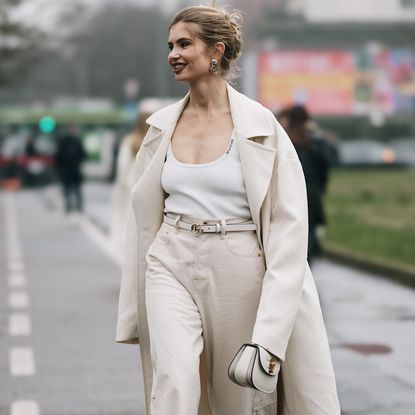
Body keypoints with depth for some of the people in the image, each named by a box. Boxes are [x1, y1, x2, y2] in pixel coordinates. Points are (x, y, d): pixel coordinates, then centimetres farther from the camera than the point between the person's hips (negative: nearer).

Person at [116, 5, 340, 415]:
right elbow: (143, 212, 13)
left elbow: (289, 220, -7)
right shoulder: (162, 126, 6)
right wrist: (134, 311, 11)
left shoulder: (258, 124, -6)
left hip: (238, 270, -2)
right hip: (172, 265, 2)